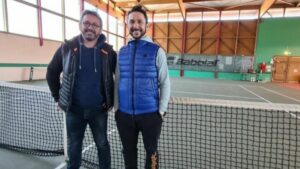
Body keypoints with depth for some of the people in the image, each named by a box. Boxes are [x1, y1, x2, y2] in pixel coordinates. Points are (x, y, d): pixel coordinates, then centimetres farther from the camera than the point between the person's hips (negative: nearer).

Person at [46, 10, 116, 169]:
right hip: (74, 109, 1)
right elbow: (52, 72, 7)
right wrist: (58, 97, 6)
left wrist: (112, 100, 2)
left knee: (102, 144, 15)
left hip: (99, 109, -1)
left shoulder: (107, 51, -6)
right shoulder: (67, 47, -4)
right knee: (74, 145, 18)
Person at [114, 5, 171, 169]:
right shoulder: (122, 52, 5)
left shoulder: (156, 50, -5)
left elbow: (165, 83, -6)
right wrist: (117, 107, 3)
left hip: (150, 113, -3)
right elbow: (117, 82, 5)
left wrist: (161, 110, -8)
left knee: (151, 152, 15)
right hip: (124, 114, 4)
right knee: (128, 151, 21)